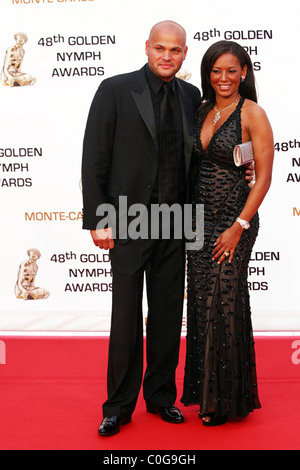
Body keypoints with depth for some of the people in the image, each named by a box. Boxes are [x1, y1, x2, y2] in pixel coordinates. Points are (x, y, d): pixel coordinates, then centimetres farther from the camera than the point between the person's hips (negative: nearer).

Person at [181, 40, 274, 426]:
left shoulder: (252, 115, -8)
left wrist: (239, 227, -15)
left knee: (224, 305, -1)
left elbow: (264, 177, -11)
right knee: (201, 304, 9)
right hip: (199, 220, 6)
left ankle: (227, 399, 16)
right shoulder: (201, 110, 10)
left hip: (233, 222, -6)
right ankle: (205, 391, 24)